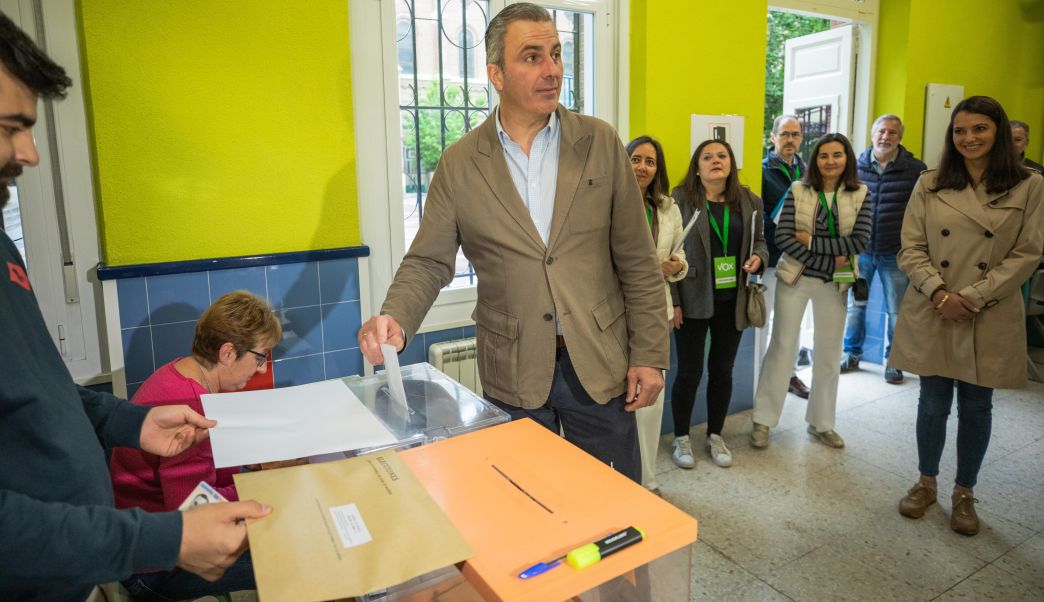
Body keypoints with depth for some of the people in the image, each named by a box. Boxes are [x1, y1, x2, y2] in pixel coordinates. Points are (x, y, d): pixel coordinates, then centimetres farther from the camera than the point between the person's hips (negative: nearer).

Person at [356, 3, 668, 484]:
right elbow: (428, 261, 0)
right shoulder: (459, 163, -2)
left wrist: (649, 354, -3)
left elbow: (636, 259, 0)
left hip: (600, 363, 1)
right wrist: (394, 318, -20)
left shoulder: (600, 143, -1)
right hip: (513, 373, 0)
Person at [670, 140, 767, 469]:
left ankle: (715, 435, 31)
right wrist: (672, 301, -12)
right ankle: (681, 438, 22)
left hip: (732, 301, 4)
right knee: (690, 371, 3)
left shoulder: (749, 202, 7)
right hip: (694, 300, -4)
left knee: (723, 370, 14)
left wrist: (758, 258, -7)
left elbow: (759, 241, 18)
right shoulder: (681, 199, -7)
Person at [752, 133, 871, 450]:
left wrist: (812, 241, -17)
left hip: (834, 284, 2)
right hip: (795, 278, -2)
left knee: (829, 354, 12)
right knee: (781, 347, 2)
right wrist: (829, 261, -17)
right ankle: (763, 420, 14)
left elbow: (860, 241, -11)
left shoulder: (860, 194, -1)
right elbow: (782, 237, -13)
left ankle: (821, 423, 28)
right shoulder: (798, 190, -5)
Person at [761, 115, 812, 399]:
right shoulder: (763, 170, -6)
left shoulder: (806, 171, 11)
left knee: (794, 319, 14)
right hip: (770, 257, -5)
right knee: (762, 318, 3)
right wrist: (785, 232, -20)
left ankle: (789, 371, 28)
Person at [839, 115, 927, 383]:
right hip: (860, 249, 2)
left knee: (896, 310, 8)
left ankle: (892, 360, 23)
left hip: (896, 253, -1)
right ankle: (851, 354, 27)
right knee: (855, 303, 11)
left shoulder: (916, 170, -4)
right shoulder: (856, 166, 1)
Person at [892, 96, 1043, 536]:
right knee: (933, 403, 11)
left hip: (991, 320, -1)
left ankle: (964, 493, 30)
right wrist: (939, 293, -14)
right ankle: (926, 482, 31)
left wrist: (972, 296, -15)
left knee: (976, 407, 11)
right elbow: (911, 249, -1)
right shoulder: (930, 185, 1)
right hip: (932, 315, 1)